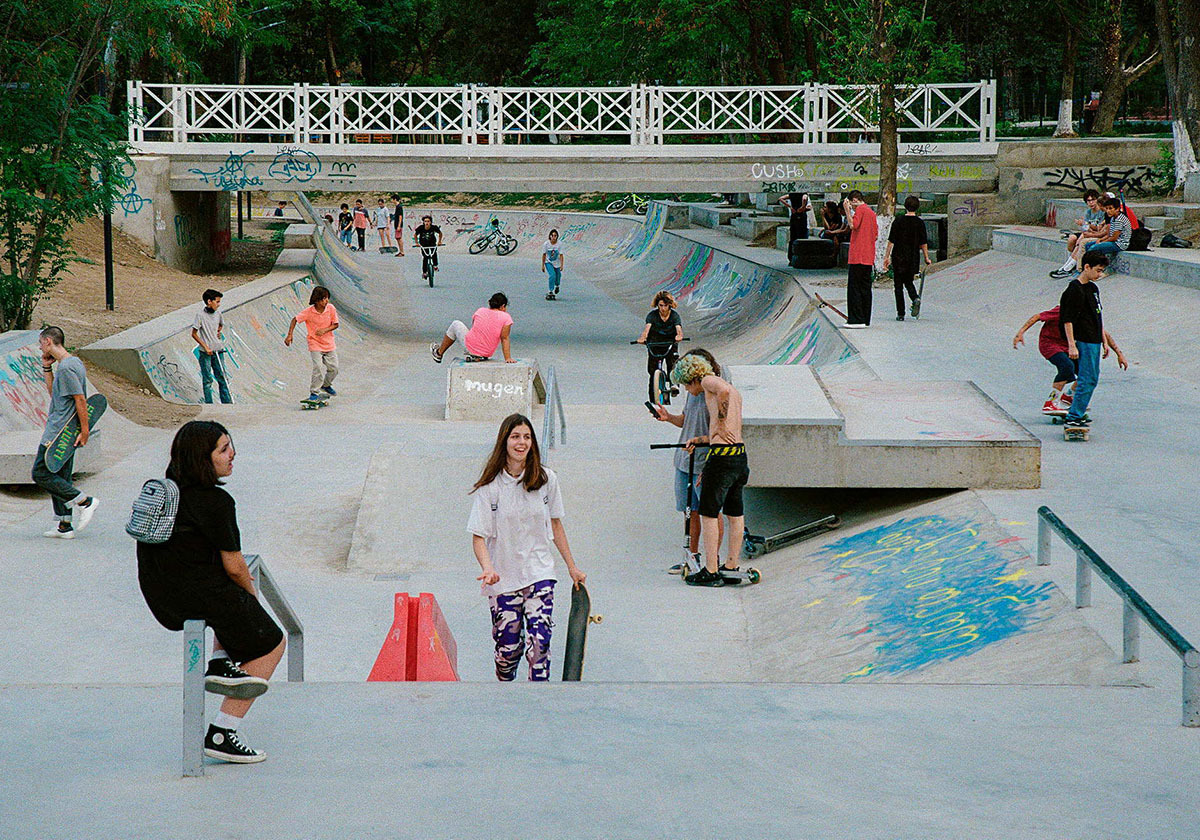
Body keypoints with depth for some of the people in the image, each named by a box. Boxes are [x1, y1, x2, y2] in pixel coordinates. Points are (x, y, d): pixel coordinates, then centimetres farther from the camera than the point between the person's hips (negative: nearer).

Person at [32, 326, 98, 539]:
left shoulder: (66, 368, -17)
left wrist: (85, 430, -20)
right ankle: (64, 525, 11)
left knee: (41, 474, -6)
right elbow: (53, 392, 25)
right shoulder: (74, 363, 14)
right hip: (66, 433, 10)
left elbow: (80, 399, -20)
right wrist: (46, 367, 15)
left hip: (58, 432, -10)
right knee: (60, 477, 11)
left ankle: (84, 501, -8)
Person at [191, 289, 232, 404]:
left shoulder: (217, 314, 6)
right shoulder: (200, 315, -11)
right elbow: (194, 334, -9)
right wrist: (206, 347, -15)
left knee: (222, 377, 6)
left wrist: (219, 331, 8)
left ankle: (227, 402, 10)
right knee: (207, 380, 0)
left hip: (218, 351, 5)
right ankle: (209, 404, 6)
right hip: (205, 353, -5)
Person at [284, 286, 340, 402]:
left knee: (333, 368, 7)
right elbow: (295, 320, -6)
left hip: (329, 344, 4)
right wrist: (289, 335, -15)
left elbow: (335, 324, -3)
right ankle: (314, 392, -6)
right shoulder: (309, 312, -17)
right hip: (315, 345, -4)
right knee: (318, 368, -17)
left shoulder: (330, 308, -10)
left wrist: (325, 330, -21)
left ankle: (326, 385, 36)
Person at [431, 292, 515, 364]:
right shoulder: (506, 317, -8)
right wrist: (508, 358, -10)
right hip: (487, 353, 0)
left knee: (455, 324, 29)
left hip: (470, 346, 0)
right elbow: (505, 339, -12)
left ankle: (439, 353, 40)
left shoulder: (480, 311, 3)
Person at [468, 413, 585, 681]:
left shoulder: (546, 479, 0)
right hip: (503, 578, -1)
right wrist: (487, 568, -26)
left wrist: (572, 567, 15)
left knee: (539, 643, -13)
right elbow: (478, 536, -8)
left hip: (539, 573, 1)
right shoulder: (490, 486, -7)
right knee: (508, 646, 4)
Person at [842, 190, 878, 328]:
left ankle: (857, 320, -11)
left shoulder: (860, 210, -7)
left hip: (858, 256, -8)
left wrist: (847, 210, -14)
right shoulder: (872, 212, 18)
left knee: (854, 288, -6)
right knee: (865, 288, 10)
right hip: (869, 258, 8)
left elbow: (853, 225, -20)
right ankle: (865, 320, 11)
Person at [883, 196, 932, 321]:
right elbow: (924, 243, 1)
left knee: (898, 285, 5)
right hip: (914, 258, 2)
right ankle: (915, 298, -11)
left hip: (899, 258, -2)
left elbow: (891, 241, -5)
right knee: (908, 282, 20)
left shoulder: (898, 222, -4)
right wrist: (927, 258, 9)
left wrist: (887, 257, 1)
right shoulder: (920, 222, -1)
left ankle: (901, 313, 1)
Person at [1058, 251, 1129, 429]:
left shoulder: (1093, 288, 15)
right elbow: (1067, 321, -18)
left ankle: (1076, 413, 18)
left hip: (1094, 341, 9)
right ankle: (1074, 416, -7)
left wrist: (1104, 342, 22)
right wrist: (1072, 346, -23)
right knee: (1088, 379, -10)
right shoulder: (1075, 290, -14)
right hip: (1084, 341, -9)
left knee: (1091, 378, 11)